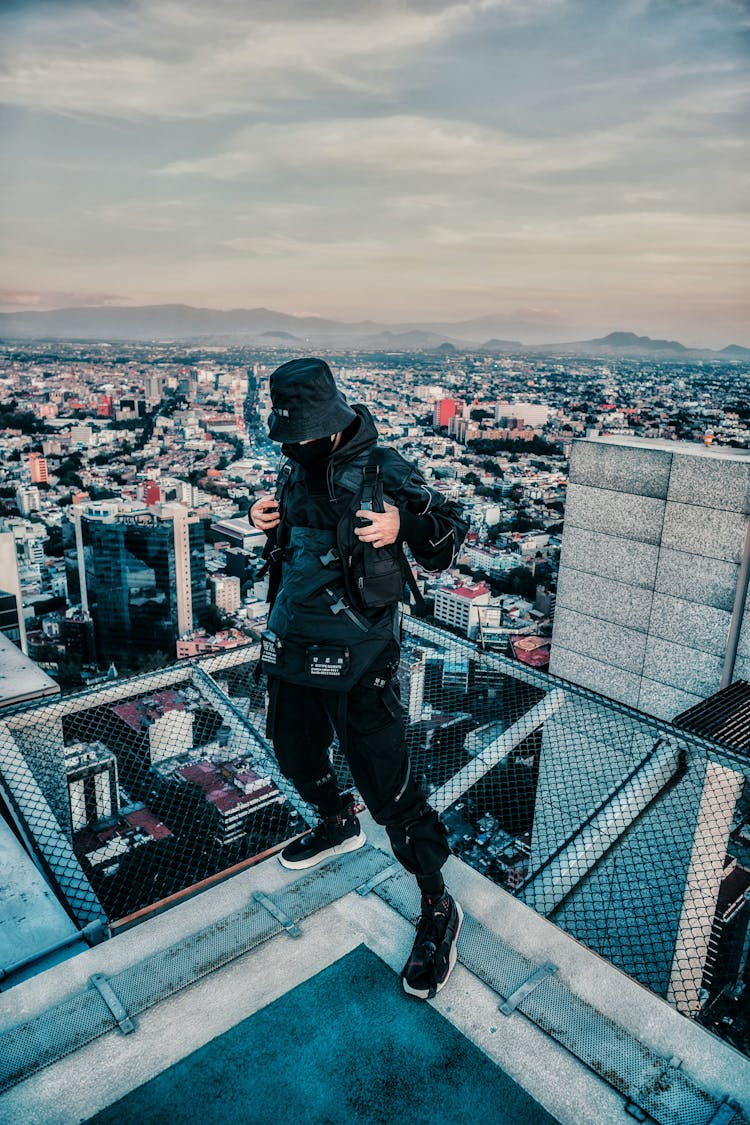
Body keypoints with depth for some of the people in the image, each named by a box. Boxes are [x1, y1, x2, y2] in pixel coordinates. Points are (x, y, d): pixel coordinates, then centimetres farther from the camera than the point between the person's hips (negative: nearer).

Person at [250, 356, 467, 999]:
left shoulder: (383, 471, -14)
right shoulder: (296, 469, 5)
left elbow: (451, 535, -11)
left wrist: (404, 525, -31)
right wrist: (265, 519, 0)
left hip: (357, 655, -7)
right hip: (290, 643, 7)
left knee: (386, 783, -2)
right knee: (295, 755, 25)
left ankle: (438, 910, 18)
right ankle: (340, 826, 55)